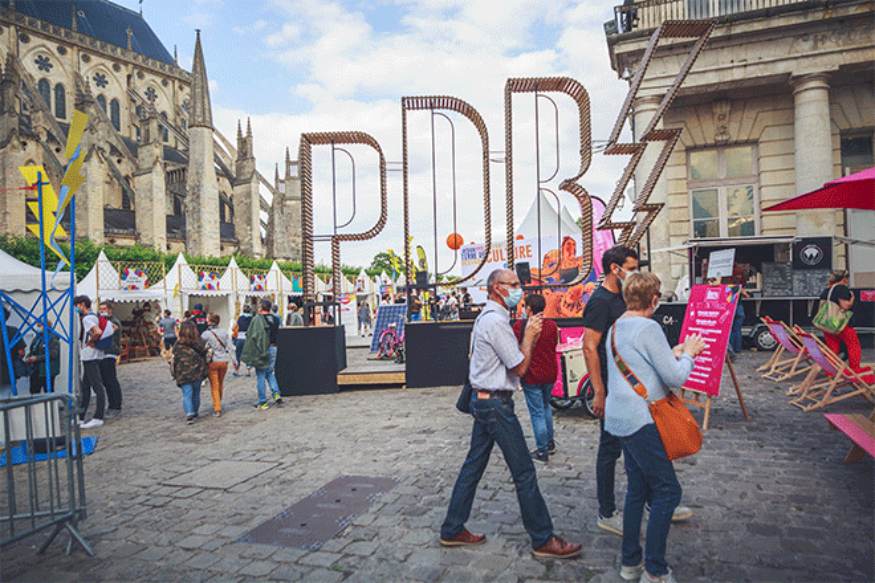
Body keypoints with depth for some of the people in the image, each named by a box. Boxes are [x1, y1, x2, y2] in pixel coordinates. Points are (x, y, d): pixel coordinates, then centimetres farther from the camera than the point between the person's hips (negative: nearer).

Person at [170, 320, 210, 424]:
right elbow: (205, 356, 2)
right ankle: (195, 413, 29)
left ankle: (189, 414, -14)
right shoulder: (201, 343, -5)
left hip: (183, 375, -1)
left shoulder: (177, 345, -5)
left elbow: (173, 360, 0)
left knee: (187, 395, 2)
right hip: (198, 374, 1)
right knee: (196, 394, 15)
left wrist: (174, 375, 9)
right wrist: (204, 372, 15)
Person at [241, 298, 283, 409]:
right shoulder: (275, 319, 7)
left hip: (260, 350, -6)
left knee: (260, 376, 3)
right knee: (270, 372, 21)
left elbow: (252, 337, -11)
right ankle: (276, 394, 6)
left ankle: (262, 402, 9)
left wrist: (249, 354, -4)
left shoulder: (257, 319, -10)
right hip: (274, 349, 6)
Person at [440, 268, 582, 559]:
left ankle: (452, 530, 24)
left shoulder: (487, 318, 17)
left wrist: (530, 338, 8)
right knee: (524, 472, -1)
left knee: (473, 465, 15)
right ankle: (543, 540, 11)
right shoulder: (495, 321, -17)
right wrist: (529, 335, -5)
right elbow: (520, 367, -15)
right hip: (496, 404, -11)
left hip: (483, 401, 11)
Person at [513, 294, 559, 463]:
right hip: (550, 373, 5)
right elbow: (555, 345, 10)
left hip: (532, 374, -5)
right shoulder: (552, 325, -2)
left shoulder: (520, 325, -14)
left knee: (537, 412, 2)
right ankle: (550, 443, 32)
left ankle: (542, 452, 9)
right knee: (545, 406, 24)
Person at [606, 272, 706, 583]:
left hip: (619, 418, 9)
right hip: (641, 421, -9)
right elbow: (675, 377, -13)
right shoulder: (648, 328, -14)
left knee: (637, 489, 17)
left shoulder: (616, 327, 13)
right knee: (667, 490, 1)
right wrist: (688, 354, 4)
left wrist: (672, 353, 21)